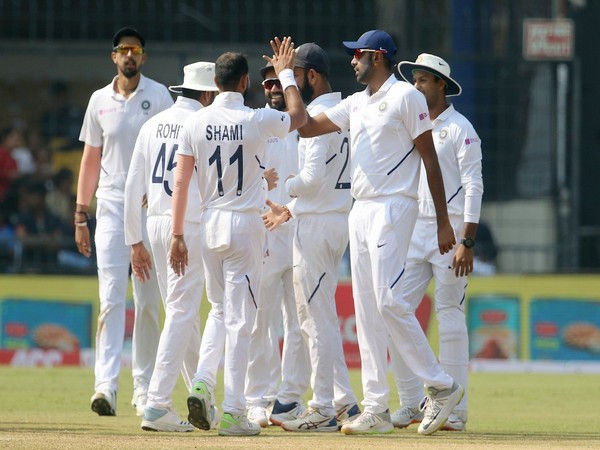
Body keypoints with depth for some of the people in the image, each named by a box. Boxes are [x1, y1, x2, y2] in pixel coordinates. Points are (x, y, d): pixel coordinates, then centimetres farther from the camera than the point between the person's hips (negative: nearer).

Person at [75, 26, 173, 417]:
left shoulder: (159, 96, 1)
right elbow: (91, 159, 13)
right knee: (111, 298, -10)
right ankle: (106, 385, -19)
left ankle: (145, 388, 11)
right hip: (111, 206, 1)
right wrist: (81, 214, 8)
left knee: (149, 303, 3)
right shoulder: (100, 100, 9)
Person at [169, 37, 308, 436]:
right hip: (246, 224, -3)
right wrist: (286, 73, 25)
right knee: (240, 320, -2)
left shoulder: (196, 122, 0)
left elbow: (181, 182, 0)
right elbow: (299, 117, 14)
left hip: (209, 223, 3)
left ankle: (203, 382, 2)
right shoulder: (258, 120, -7)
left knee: (220, 309, 21)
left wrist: (177, 235, 5)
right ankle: (233, 412, -3)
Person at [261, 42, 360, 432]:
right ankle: (343, 401, 16)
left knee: (317, 316, -6)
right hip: (338, 216, 10)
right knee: (321, 316, 15)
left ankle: (323, 410, -4)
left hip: (318, 224, -10)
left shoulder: (319, 115, -16)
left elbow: (313, 178, -23)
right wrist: (289, 210, 23)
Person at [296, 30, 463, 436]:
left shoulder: (406, 97, -6)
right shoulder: (355, 104, 18)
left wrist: (443, 221, -11)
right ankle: (377, 409, 4)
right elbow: (304, 127, 18)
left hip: (393, 208, -8)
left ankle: (441, 386, -7)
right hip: (361, 210, 8)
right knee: (366, 309, 4)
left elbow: (430, 158, -8)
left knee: (389, 302, -18)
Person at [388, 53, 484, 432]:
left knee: (450, 316, -6)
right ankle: (412, 403, 7)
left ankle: (455, 410, -2)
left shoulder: (460, 128, -4)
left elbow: (473, 186, -10)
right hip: (413, 231, 7)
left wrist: (467, 242, -18)